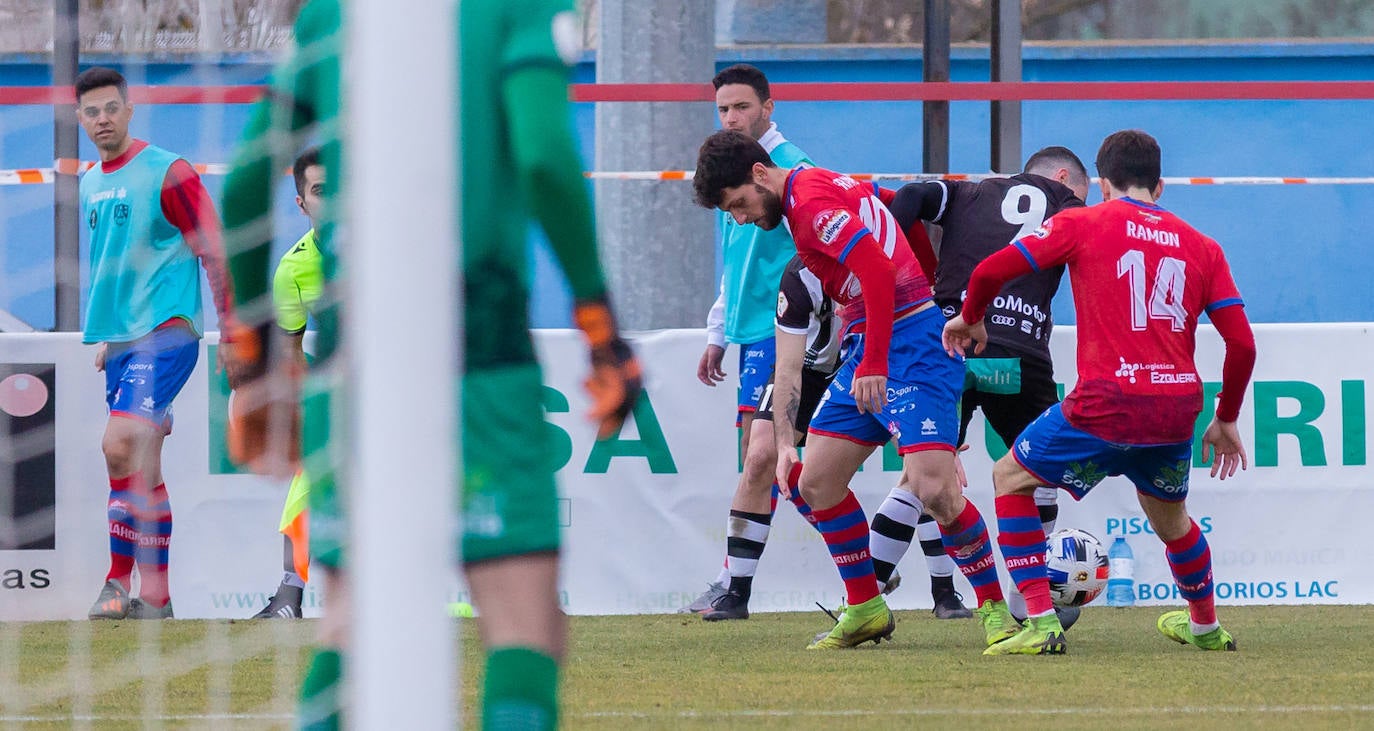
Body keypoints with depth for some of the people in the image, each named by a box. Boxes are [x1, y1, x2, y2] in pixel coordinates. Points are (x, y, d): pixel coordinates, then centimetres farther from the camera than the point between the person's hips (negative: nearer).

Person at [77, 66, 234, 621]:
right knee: (143, 467, 7)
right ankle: (155, 593, 10)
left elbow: (212, 253, -8)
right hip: (120, 340, 8)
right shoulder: (90, 186, 15)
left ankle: (120, 579, -15)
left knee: (121, 446, -19)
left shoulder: (168, 173, -8)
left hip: (166, 331, -8)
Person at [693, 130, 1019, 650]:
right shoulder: (822, 188, 15)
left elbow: (878, 271, -25)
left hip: (910, 344, -11)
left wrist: (873, 364, -25)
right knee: (816, 483, 8)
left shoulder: (810, 202, -15)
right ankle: (865, 609, 19)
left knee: (933, 488, -18)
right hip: (865, 352, 11)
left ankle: (995, 607, -5)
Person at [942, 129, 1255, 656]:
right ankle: (1205, 627, 48)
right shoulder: (1200, 247, 13)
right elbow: (1242, 343, 9)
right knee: (1170, 517, 31)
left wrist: (970, 318, 18)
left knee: (1011, 479, 16)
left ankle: (1041, 625, 4)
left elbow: (991, 271, -3)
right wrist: (1226, 420, 22)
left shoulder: (1081, 224, 4)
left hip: (1106, 405, -4)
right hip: (1177, 410, 4)